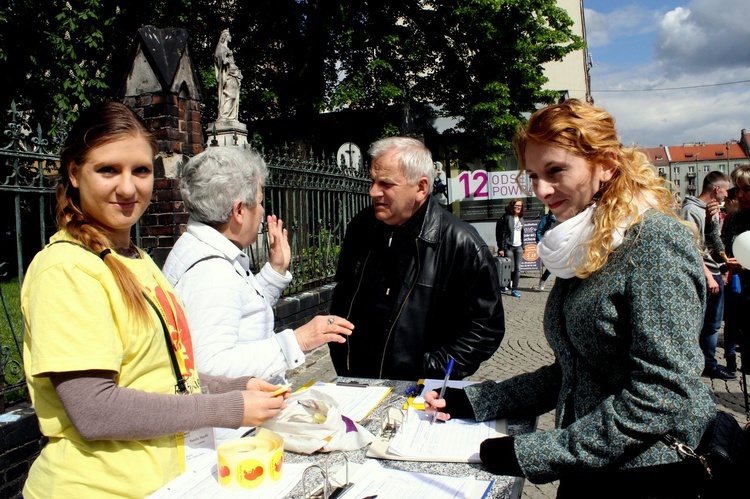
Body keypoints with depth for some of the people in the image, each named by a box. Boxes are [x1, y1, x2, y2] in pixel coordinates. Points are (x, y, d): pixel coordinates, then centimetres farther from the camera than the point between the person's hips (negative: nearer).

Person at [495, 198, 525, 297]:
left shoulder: (521, 218, 13)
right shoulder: (507, 217, -6)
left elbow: (522, 233, 18)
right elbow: (503, 233, -9)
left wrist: (523, 246, 14)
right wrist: (501, 248, -12)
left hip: (518, 247, 6)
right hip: (509, 247, -6)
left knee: (518, 269, 0)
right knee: (511, 269, -3)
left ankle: (514, 290, 4)